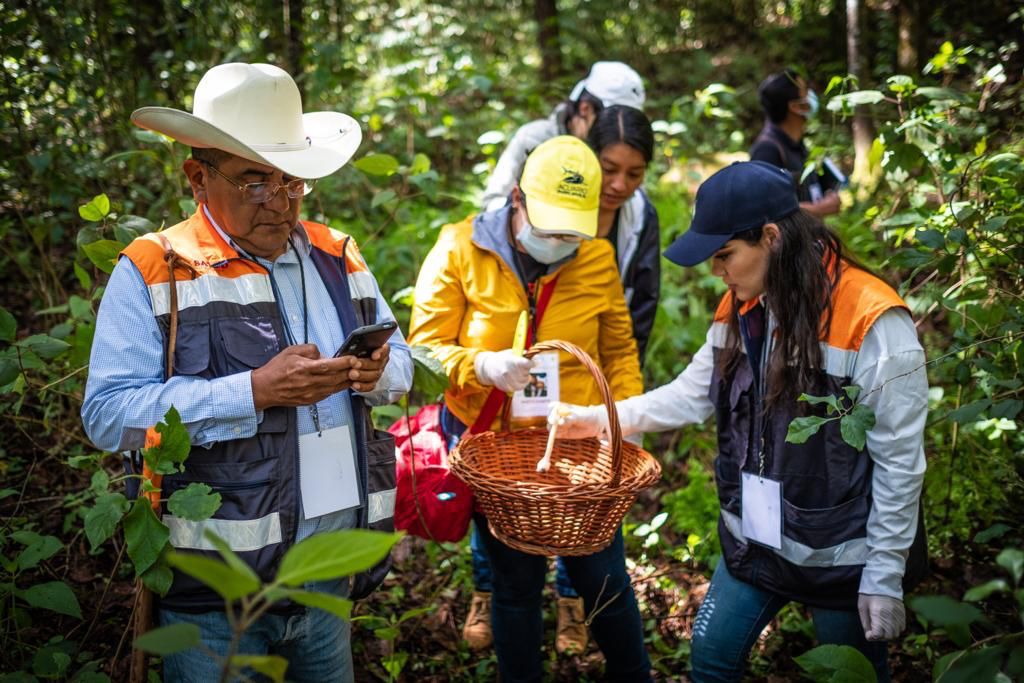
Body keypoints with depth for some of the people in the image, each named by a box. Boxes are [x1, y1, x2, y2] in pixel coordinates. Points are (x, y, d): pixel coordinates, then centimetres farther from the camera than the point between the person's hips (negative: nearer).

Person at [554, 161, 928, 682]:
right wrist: (602, 419, -2)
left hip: (842, 556, -6)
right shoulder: (740, 309, -1)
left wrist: (885, 576, -14)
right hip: (754, 542, 6)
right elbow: (693, 395, 7)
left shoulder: (872, 323, -23)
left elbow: (899, 462, -18)